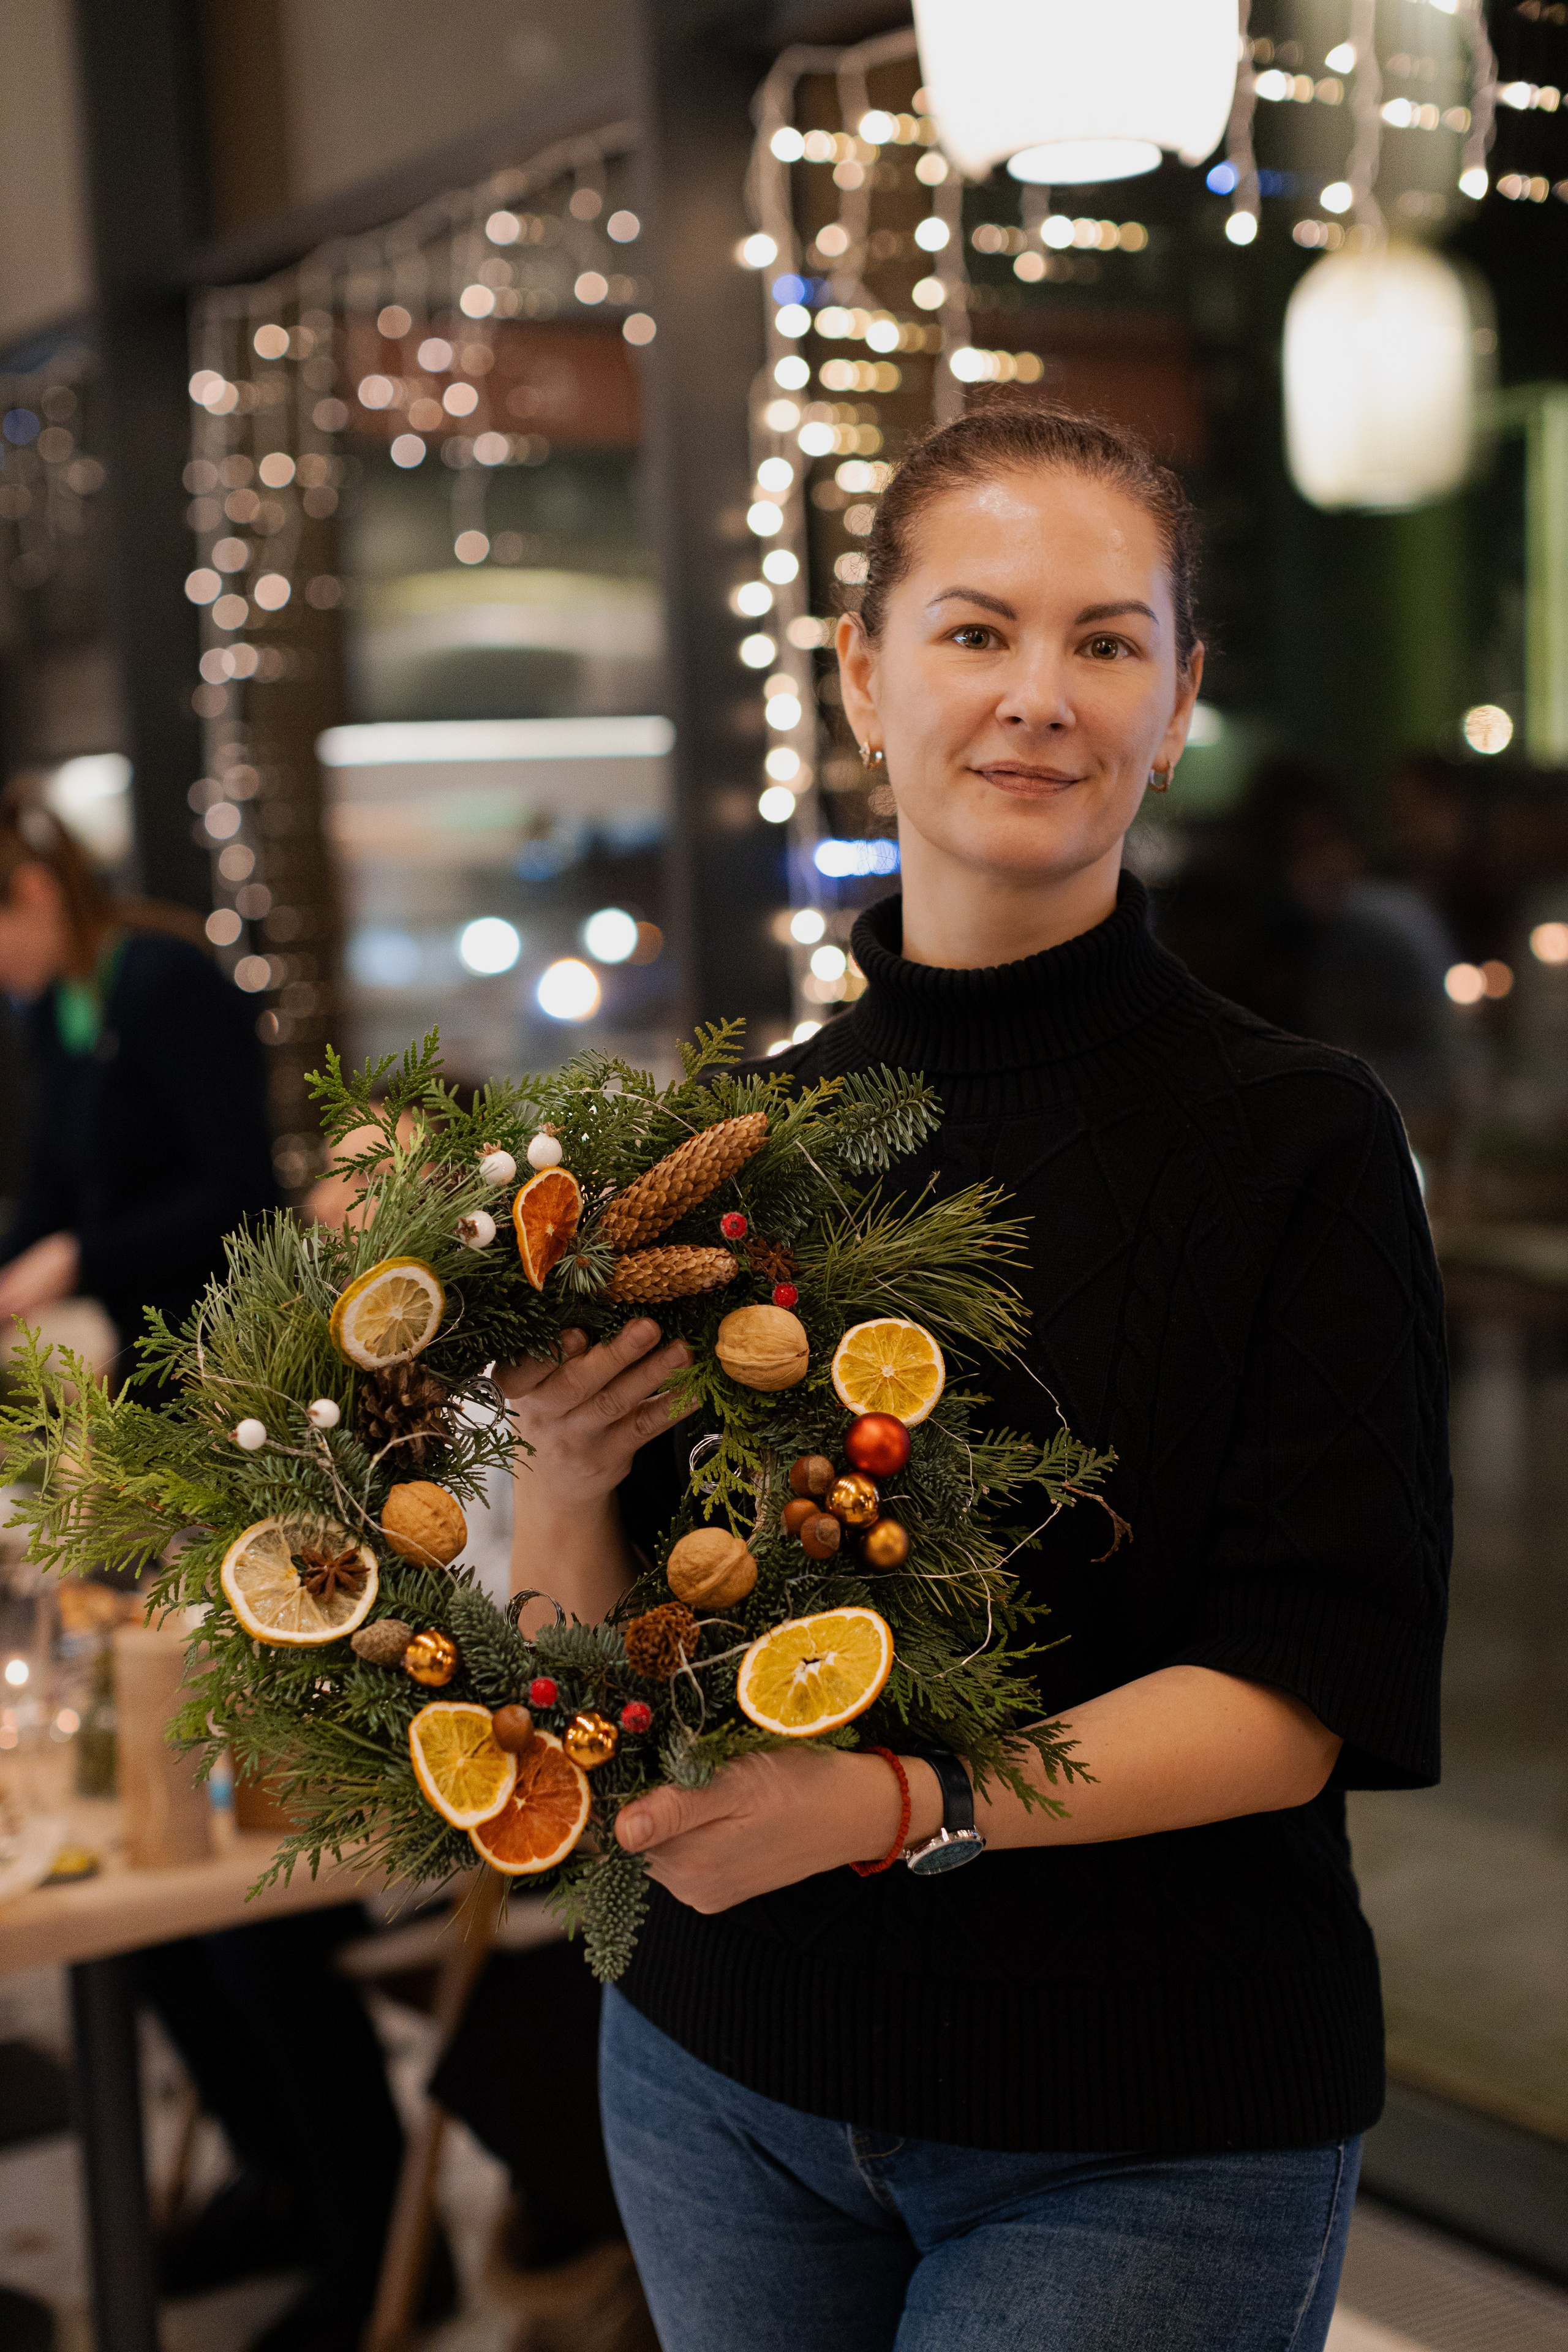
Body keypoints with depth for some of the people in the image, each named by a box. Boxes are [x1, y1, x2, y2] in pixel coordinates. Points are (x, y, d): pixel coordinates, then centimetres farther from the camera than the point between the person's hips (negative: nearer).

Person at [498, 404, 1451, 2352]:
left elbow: (1310, 1696, -16)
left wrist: (896, 1802, -27)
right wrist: (563, 1482, -19)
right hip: (722, 2077, 4)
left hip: (1144, 2144, -3)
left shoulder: (1296, 1136, -11)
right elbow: (591, 1666, 1)